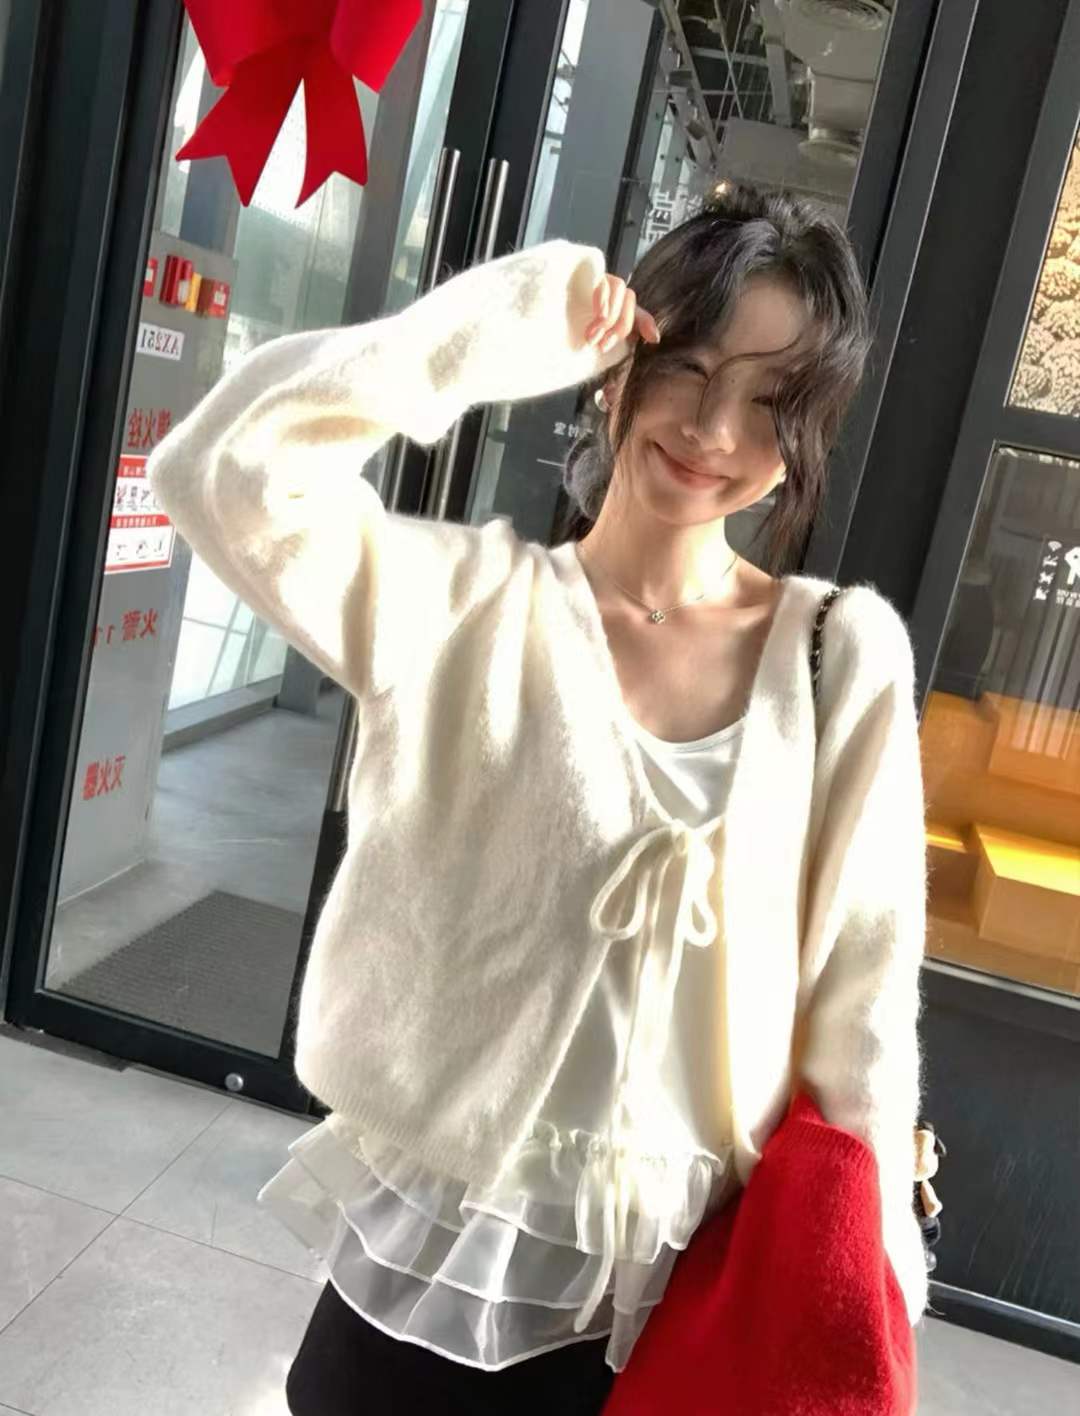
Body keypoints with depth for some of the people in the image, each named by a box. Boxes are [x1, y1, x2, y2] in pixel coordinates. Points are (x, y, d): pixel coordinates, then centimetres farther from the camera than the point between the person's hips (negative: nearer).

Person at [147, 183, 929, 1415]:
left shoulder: (848, 656, -8)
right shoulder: (467, 603, -11)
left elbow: (861, 995, -3)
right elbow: (218, 474, -26)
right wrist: (501, 328, -22)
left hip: (682, 1284, 2)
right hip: (434, 1255, -1)